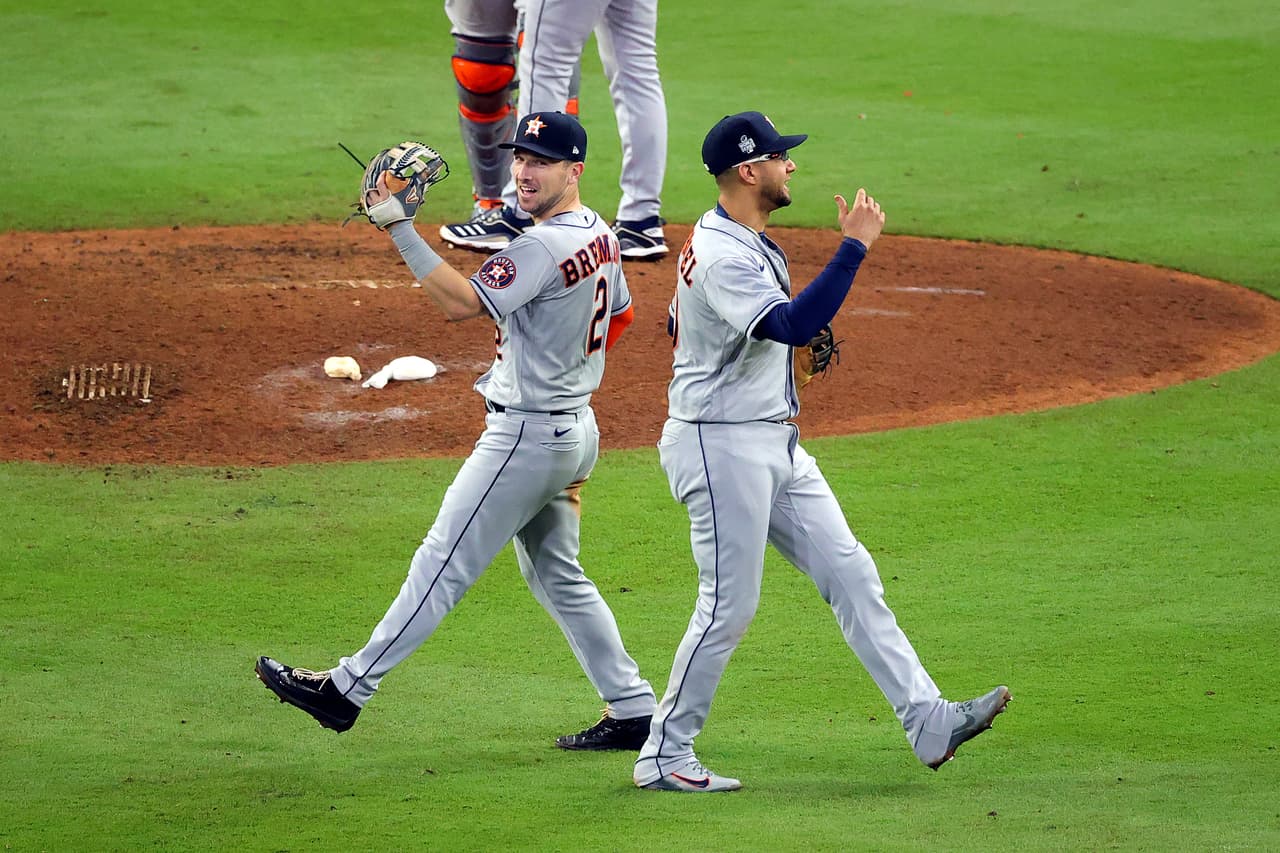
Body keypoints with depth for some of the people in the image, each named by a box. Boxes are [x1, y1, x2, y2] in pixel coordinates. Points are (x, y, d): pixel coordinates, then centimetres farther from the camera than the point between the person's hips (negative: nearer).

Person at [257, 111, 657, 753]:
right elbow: (621, 313, 24)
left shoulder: (544, 248, -23)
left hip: (526, 433, -10)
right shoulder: (599, 234, 9)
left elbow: (461, 302, -30)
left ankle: (347, 690, -1)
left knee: (443, 565, -5)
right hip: (575, 430, 10)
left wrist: (400, 231, -33)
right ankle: (633, 711, 18)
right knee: (556, 577, 18)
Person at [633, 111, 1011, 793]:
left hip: (774, 445, 10)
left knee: (850, 574, 5)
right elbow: (792, 325, -36)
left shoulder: (747, 243, 12)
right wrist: (854, 246, -32)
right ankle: (663, 756, 7)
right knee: (729, 605, -5)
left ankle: (928, 723, 4)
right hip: (721, 447, -10)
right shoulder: (722, 256, -22)